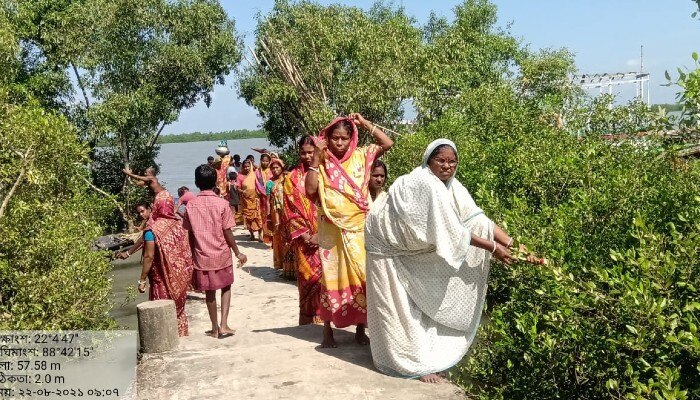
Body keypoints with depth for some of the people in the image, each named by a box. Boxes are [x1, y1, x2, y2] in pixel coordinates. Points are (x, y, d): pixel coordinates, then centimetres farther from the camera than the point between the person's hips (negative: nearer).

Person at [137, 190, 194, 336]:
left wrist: (142, 280, -10)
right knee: (179, 309, 18)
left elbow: (149, 257, -18)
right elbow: (187, 253, 3)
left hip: (162, 279, -5)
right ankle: (181, 335, 28)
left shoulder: (152, 229, -16)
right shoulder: (179, 225, -2)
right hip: (180, 277, 5)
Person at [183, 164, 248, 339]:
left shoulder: (191, 205, -4)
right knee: (226, 287, 17)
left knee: (209, 292, 13)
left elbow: (189, 233, 1)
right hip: (221, 254, -1)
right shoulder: (222, 203, -11)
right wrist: (238, 253, 0)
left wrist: (193, 253, 14)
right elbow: (227, 233, -10)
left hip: (202, 256, 2)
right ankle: (224, 324, 4)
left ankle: (215, 328, 22)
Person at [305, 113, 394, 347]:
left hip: (358, 227, 1)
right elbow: (310, 190, -14)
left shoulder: (360, 157, 4)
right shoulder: (322, 163, -1)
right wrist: (316, 157, -15)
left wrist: (364, 123, -2)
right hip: (331, 229, -1)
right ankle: (327, 330, 16)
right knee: (331, 277, 6)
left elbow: (387, 144, -4)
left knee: (361, 276, 4)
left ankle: (360, 329, 17)